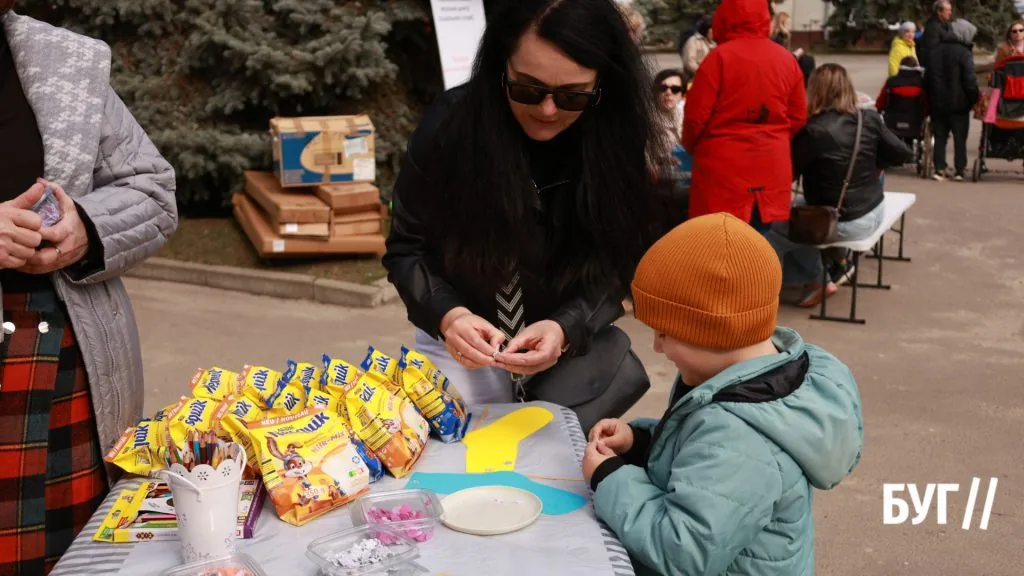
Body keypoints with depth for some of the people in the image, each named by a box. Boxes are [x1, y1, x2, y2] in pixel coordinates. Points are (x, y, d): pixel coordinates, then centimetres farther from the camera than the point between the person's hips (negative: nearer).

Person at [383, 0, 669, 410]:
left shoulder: (614, 142, -17)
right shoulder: (451, 124, -20)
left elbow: (614, 269, -14)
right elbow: (406, 248, -13)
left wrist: (566, 328, -33)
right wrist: (448, 315, -32)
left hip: (575, 345, 1)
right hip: (461, 346, -1)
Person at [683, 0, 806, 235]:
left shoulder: (720, 56, -10)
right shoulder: (787, 59, 5)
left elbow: (696, 114, -10)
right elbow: (798, 117, 9)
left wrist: (692, 146, 10)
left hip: (724, 168, -5)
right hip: (772, 167, 5)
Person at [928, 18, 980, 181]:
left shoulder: (936, 50, 7)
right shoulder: (964, 53, -11)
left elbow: (927, 76, 11)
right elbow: (970, 80, -15)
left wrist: (931, 98, 16)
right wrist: (975, 98, -4)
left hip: (937, 102, 4)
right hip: (958, 103, -4)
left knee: (940, 136, 8)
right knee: (960, 137, 4)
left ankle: (939, 169, 3)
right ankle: (959, 170, 4)